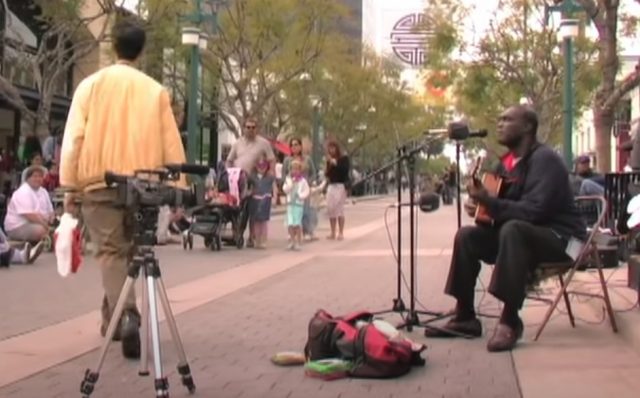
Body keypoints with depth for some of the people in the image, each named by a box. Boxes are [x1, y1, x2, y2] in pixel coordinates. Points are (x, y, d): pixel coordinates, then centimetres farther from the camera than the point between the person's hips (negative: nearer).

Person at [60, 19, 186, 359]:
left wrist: (70, 185, 1)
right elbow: (171, 144, 2)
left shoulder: (91, 84, 2)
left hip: (99, 182, -1)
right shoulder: (155, 91, 3)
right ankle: (113, 316, 27)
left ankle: (125, 313, -21)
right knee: (126, 249, 17)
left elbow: (74, 138, -2)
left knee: (110, 251, 0)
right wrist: (178, 189, 6)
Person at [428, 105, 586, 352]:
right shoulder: (507, 162, 8)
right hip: (523, 235, 9)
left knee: (512, 229, -37)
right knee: (467, 236, -1)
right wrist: (480, 204, -7)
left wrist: (488, 202, -32)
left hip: (561, 238, -9)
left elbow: (533, 211, -30)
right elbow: (502, 205, 16)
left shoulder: (544, 159, -19)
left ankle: (510, 320, -33)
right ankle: (465, 318, 1)